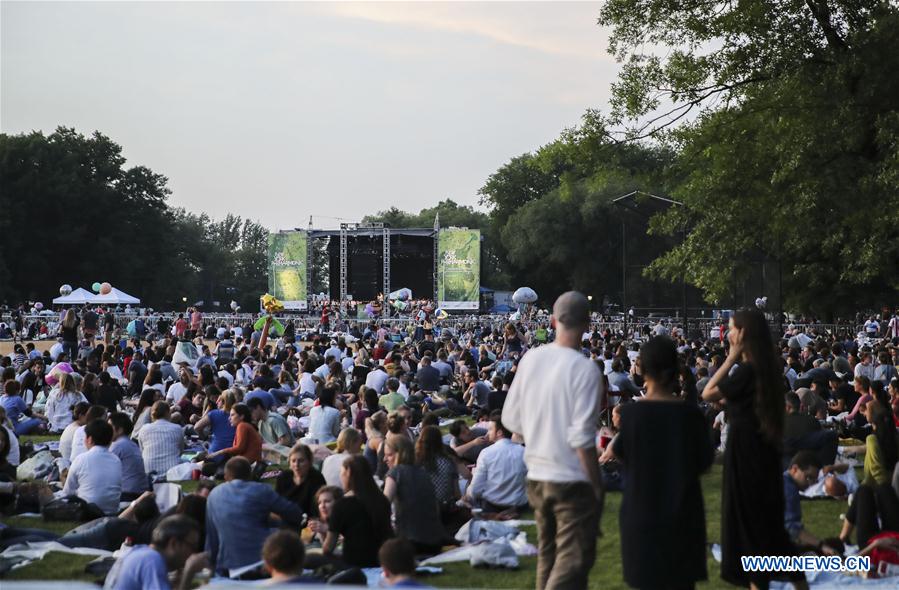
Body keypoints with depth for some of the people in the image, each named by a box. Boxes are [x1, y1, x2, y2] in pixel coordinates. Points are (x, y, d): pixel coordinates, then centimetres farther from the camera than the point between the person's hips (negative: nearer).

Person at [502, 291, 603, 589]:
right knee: (574, 560, 0)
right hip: (573, 480, -6)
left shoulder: (531, 358, 1)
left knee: (548, 556, 20)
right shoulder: (585, 369, -17)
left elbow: (511, 419, 8)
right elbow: (582, 438, -20)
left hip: (536, 476, 6)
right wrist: (597, 485, -10)